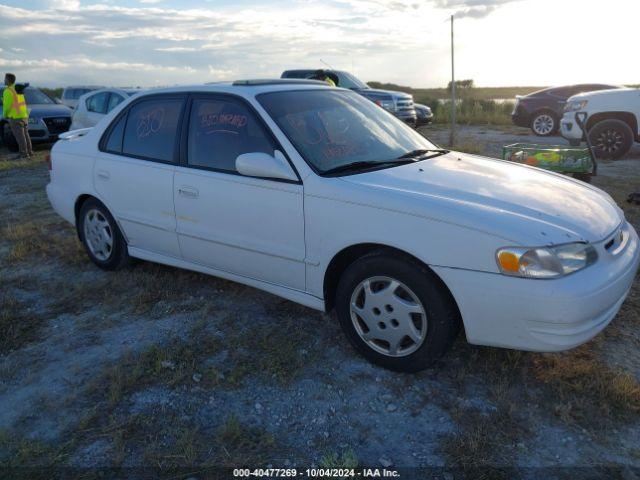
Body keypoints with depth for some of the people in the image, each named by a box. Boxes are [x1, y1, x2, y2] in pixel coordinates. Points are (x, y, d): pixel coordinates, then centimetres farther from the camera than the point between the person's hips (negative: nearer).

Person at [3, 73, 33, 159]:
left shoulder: (8, 91, -13)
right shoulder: (18, 89, 14)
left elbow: (7, 105, -12)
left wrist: (4, 115, 2)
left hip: (15, 117, -8)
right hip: (24, 115, 8)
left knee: (19, 136, -6)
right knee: (25, 134, 11)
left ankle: (24, 153, -7)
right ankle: (29, 151, 14)